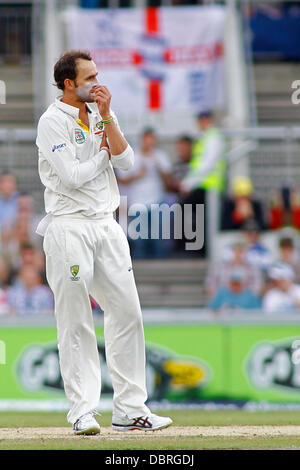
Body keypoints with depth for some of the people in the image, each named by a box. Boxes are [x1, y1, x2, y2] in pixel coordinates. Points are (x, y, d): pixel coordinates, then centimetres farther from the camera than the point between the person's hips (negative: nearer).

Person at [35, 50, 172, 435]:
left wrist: (106, 117, -8)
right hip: (69, 227, -7)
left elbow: (125, 160, 0)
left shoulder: (100, 115, 13)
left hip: (106, 226, 7)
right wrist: (103, 153, -2)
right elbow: (72, 177, -16)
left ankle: (130, 410, 8)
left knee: (127, 313, 3)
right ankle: (83, 412, -2)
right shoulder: (53, 121, -8)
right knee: (75, 323, -5)